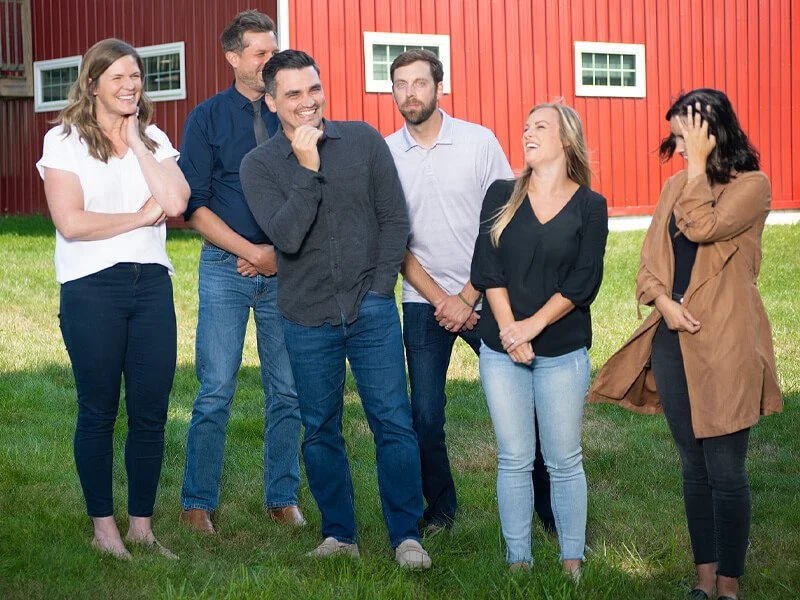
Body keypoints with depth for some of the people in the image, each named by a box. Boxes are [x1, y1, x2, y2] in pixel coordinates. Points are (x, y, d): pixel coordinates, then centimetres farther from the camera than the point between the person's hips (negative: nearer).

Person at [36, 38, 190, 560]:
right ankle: (104, 526, 15)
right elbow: (70, 222, -13)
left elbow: (176, 202, -7)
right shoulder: (65, 141, -2)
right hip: (91, 288, -4)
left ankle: (142, 525, 16)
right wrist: (142, 216, -7)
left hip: (151, 283, 4)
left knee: (151, 413, 5)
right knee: (99, 412, 4)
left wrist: (136, 142, -4)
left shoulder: (154, 139, 11)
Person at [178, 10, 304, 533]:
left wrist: (280, 252, -4)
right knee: (217, 391, -3)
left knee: (287, 391, 4)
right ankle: (198, 503, 7)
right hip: (226, 269, -2)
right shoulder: (208, 118, 2)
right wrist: (251, 252, -9)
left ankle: (284, 499, 14)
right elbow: (193, 204, -2)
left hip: (286, 270, 2)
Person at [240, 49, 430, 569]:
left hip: (372, 310, 0)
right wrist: (308, 169, -19)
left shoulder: (364, 140, 2)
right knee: (321, 432, 8)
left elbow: (395, 219, 4)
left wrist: (381, 285, -2)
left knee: (394, 423, -2)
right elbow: (287, 237, -14)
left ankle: (407, 535, 8)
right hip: (308, 319, 0)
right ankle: (339, 535, 21)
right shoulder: (259, 165, -1)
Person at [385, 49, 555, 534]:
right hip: (423, 303, 1)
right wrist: (441, 299, -5)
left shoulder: (480, 142, -4)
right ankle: (441, 508, 20)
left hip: (484, 297, -1)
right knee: (426, 417, -1)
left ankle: (550, 509, 12)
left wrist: (467, 298, -7)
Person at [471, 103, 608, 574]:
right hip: (501, 351, 1)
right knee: (514, 460, 5)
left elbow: (584, 282, -7)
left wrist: (532, 325, -14)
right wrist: (510, 331, -11)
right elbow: (488, 269, -1)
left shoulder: (590, 206, 1)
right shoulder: (502, 195, 5)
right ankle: (518, 561, 12)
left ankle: (572, 562, 12)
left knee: (564, 461, 4)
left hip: (563, 351, -1)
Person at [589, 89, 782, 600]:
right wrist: (663, 301, -7)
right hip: (673, 341, 6)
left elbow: (700, 227, -21)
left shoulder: (752, 185, -5)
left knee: (725, 470, -3)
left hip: (724, 347, -6)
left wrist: (699, 163, -12)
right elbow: (649, 261, 11)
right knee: (694, 467, 12)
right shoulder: (677, 186, 14)